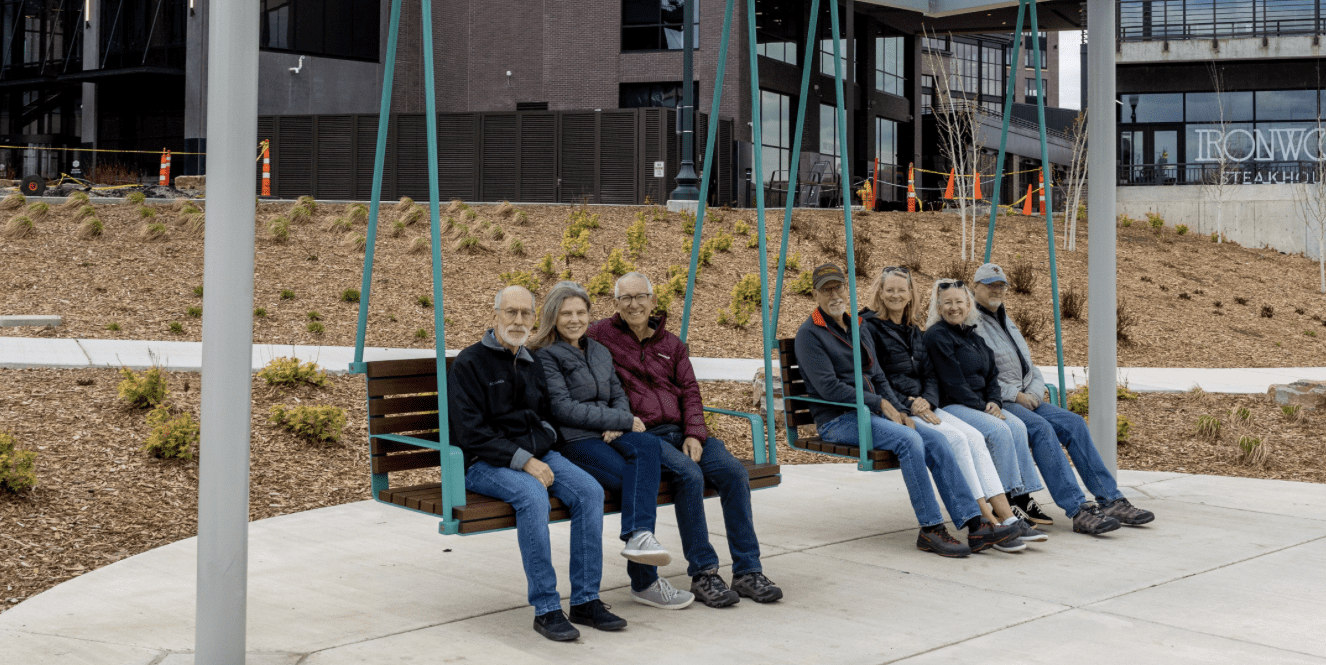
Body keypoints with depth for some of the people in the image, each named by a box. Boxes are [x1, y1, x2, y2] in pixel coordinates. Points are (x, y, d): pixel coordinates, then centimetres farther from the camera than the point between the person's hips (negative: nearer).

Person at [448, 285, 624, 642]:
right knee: (533, 496, -35)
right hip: (486, 463, -6)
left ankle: (585, 599, -14)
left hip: (538, 454, 6)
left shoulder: (533, 364, 17)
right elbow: (470, 432, -13)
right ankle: (546, 609, -28)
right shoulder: (469, 363, -4)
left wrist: (544, 437, 7)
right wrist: (523, 460, -19)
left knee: (590, 491, -20)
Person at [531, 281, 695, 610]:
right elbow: (564, 409, -11)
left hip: (608, 435, 6)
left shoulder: (599, 352, 23)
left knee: (646, 448, -31)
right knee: (638, 480, -27)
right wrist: (625, 421, -10)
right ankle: (645, 581, -25)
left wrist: (617, 426, -5)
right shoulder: (546, 356, 0)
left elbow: (619, 396, 21)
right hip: (573, 442, -6)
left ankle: (639, 535, -39)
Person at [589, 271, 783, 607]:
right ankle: (703, 575, -24)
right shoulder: (601, 335, 7)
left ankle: (747, 572, -15)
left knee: (734, 471, -20)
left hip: (681, 431, 5)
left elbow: (690, 393, 14)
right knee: (690, 474, -32)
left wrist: (694, 434, -6)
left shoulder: (672, 345, 20)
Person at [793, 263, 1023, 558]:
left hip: (871, 413, 7)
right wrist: (880, 403, -13)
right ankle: (930, 529, -24)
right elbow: (828, 387, -15)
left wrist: (899, 411, 3)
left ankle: (974, 525, -19)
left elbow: (878, 378, 21)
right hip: (837, 420, -7)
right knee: (908, 440, -29)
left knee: (934, 438, -15)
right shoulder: (810, 334, -5)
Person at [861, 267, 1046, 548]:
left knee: (975, 437, -15)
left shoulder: (913, 331, 22)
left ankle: (1005, 515, -23)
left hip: (922, 406, 7)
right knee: (954, 438, -27)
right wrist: (909, 405, -16)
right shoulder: (870, 328, -1)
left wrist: (927, 401, -5)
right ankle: (986, 520, -29)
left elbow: (930, 374, 17)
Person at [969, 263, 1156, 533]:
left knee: (1073, 422, -12)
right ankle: (1078, 510, -36)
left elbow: (1028, 366, 23)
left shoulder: (1006, 322, 23)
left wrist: (1034, 391, 1)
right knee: (1041, 428, -31)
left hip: (1023, 398, 8)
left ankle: (1111, 500, -13)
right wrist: (1014, 394, -15)